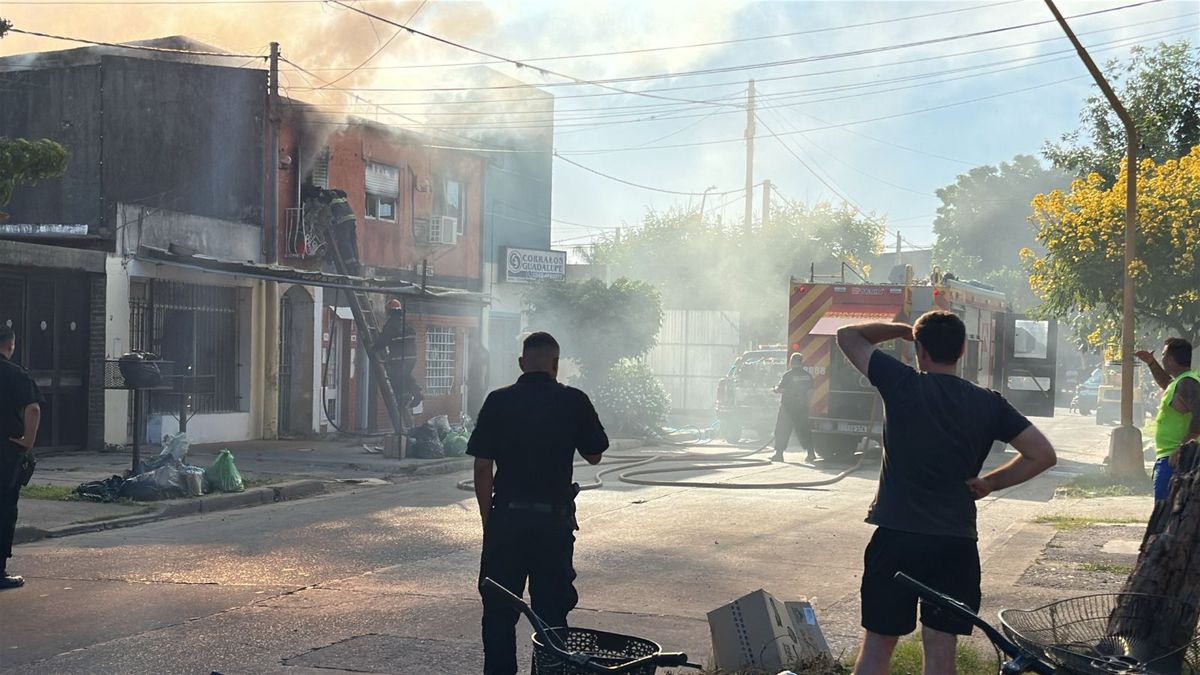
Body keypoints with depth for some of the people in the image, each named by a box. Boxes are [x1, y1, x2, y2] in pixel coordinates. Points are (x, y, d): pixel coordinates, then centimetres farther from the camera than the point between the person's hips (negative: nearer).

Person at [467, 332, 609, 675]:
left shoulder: (498, 401, -2)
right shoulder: (574, 401, -3)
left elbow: (482, 468, -2)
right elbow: (594, 455, 9)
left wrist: (488, 518, 7)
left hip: (506, 518, 0)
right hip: (555, 519, 0)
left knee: (499, 610, 10)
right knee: (551, 611, 8)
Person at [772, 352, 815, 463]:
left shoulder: (788, 374, -11)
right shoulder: (807, 376, 5)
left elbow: (780, 389, -14)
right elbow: (810, 391, 9)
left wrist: (776, 389, 7)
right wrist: (808, 403, 19)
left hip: (788, 407, -5)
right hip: (802, 407, 5)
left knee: (782, 431, 2)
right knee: (804, 430, 10)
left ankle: (778, 454, 1)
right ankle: (810, 453, 5)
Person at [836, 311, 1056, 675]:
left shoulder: (903, 385, -5)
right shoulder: (988, 404, 2)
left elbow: (848, 336, 6)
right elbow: (1043, 455, 1)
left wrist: (902, 329, 15)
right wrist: (990, 483, 7)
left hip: (896, 536, -2)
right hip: (957, 543, 2)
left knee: (877, 643, 7)